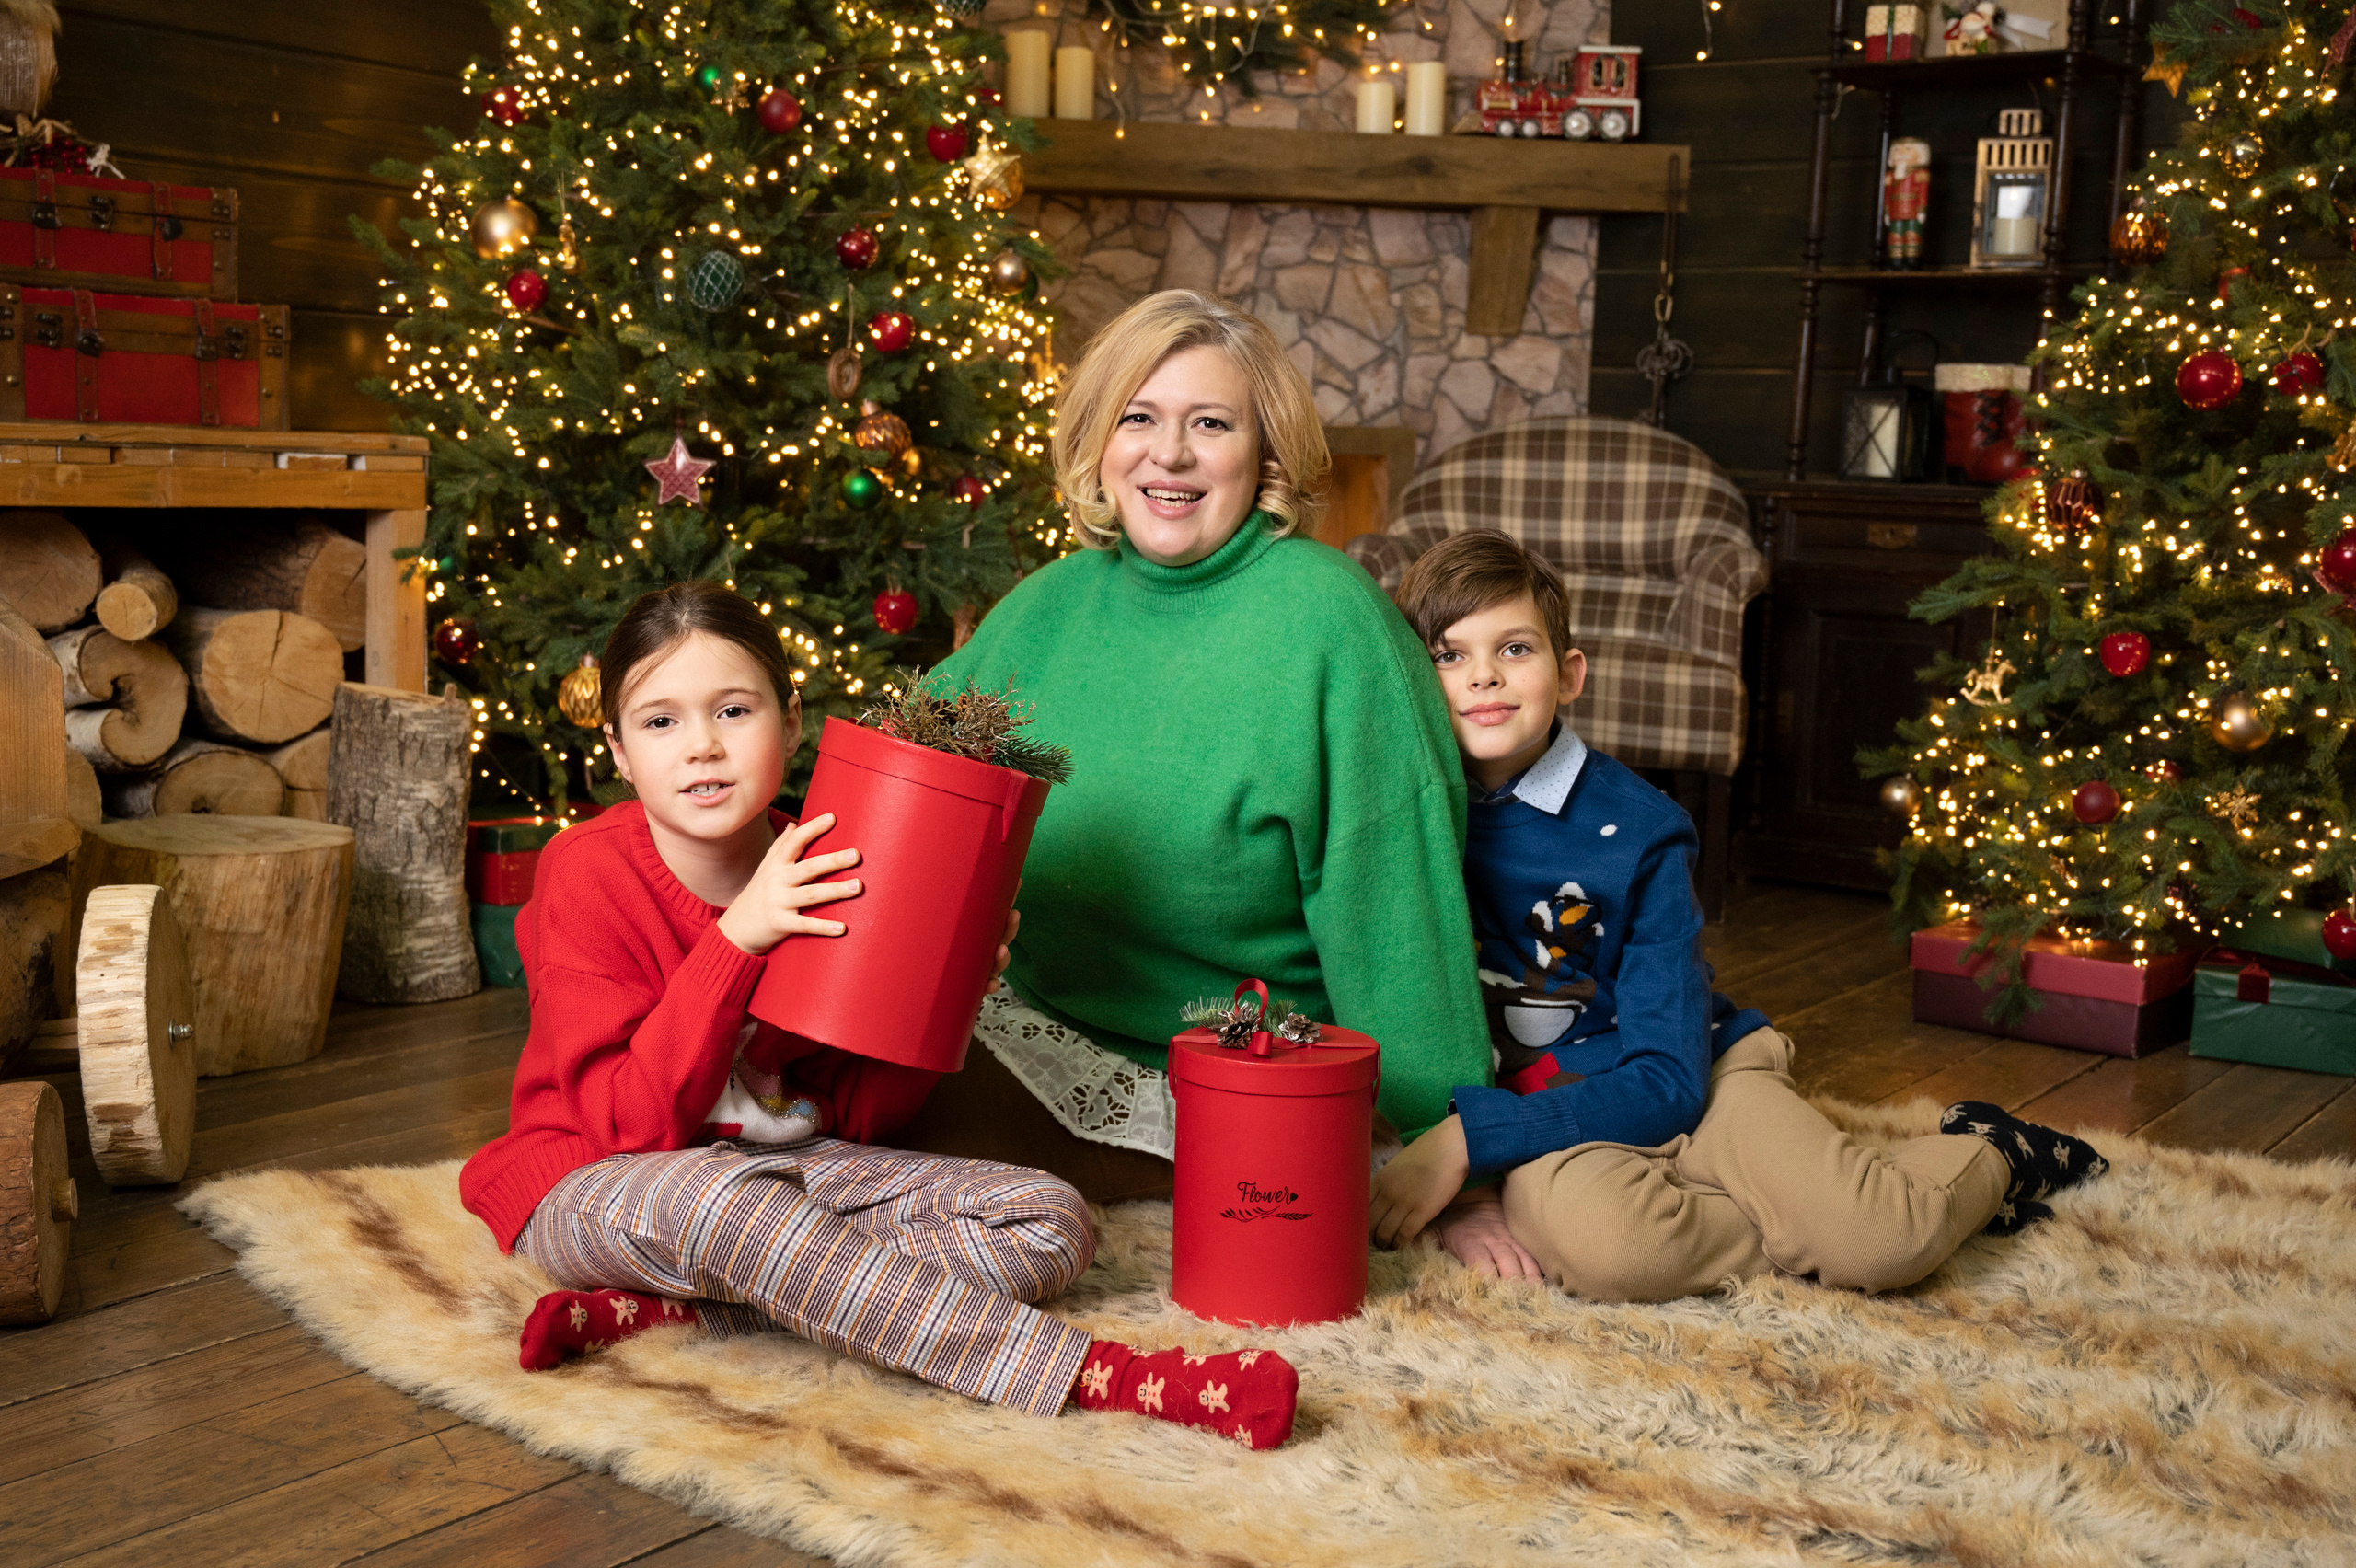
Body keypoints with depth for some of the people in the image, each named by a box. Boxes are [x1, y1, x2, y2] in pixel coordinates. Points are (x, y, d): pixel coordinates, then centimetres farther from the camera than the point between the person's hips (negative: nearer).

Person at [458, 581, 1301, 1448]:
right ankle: (1103, 1377, -39)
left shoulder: (821, 873, -2)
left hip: (789, 1161, 5)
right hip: (602, 1180, -5)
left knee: (1050, 1220, -12)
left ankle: (662, 1311, -26)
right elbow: (632, 1123, -21)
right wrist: (736, 939, -29)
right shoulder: (587, 874, -13)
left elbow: (856, 1116, 2)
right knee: (716, 1201, -41)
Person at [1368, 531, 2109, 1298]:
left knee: (1891, 1239, -23)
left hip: (1688, 1086, 0)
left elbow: (1667, 1080, -14)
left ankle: (1985, 1158, 13)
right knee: (1587, 1231, -37)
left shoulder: (1635, 829, -10)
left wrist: (1470, 1138, -26)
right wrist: (1454, 1191, -15)